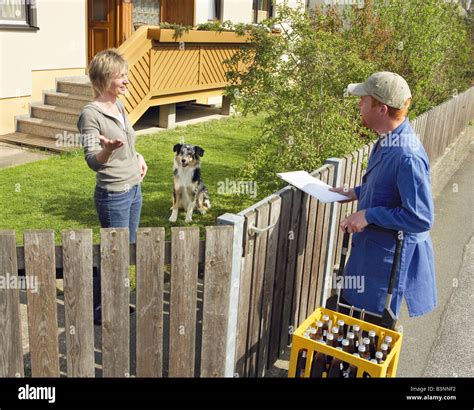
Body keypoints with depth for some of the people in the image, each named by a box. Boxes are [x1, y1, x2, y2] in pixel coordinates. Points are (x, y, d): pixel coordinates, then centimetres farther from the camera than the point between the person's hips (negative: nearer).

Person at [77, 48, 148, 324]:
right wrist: (108, 149, -44)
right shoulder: (91, 114, -17)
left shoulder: (119, 106, 7)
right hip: (113, 195, -8)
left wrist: (137, 157, 7)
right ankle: (97, 309, 20)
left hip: (134, 190, 8)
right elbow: (93, 161, -24)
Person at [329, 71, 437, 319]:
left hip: (389, 256, -9)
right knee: (351, 308, 25)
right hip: (368, 247, 9)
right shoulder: (387, 141, 0)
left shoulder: (407, 157, -30)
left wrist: (369, 215, -25)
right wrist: (356, 193, 6)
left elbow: (421, 219, -28)